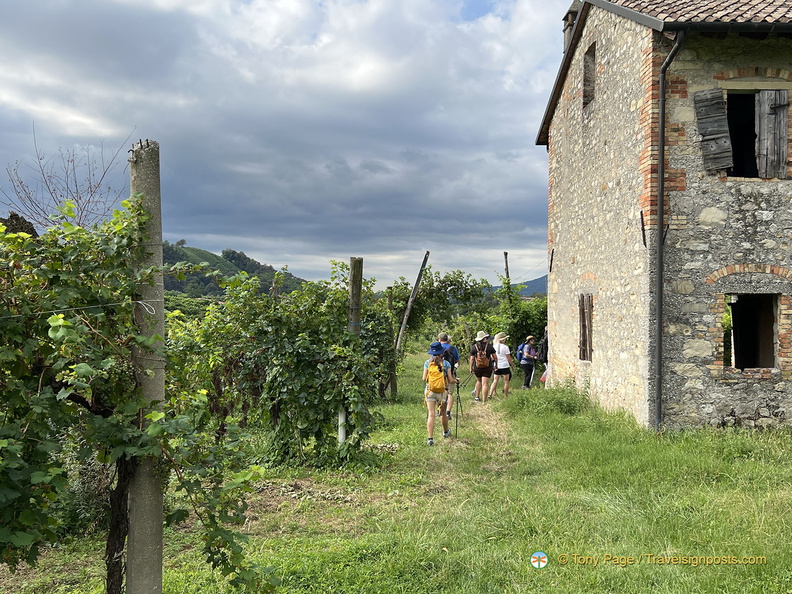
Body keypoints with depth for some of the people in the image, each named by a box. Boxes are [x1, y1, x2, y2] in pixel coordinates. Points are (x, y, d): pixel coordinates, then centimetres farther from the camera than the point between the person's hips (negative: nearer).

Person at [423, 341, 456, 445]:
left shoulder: (427, 362, -3)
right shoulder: (446, 363, -5)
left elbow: (424, 379, -2)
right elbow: (450, 380, -4)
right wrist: (456, 380, 17)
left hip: (430, 391, 0)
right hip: (442, 392, 0)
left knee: (431, 415, -2)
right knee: (443, 413, 21)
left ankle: (430, 438, -10)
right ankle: (445, 432, 43)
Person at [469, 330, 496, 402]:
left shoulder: (474, 347, -2)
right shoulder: (489, 346, -4)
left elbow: (472, 359, -1)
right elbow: (494, 357, 2)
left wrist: (471, 368, 8)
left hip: (477, 367, 2)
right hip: (487, 368, -2)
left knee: (479, 381, 25)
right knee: (485, 384, -2)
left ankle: (477, 397, 23)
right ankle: (484, 400, -4)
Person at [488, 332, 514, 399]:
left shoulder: (493, 347, 1)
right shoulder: (505, 347, -10)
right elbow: (509, 358, -5)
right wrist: (512, 364, 10)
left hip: (496, 366, 4)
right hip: (505, 366, -4)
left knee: (495, 381, 7)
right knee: (506, 381, 7)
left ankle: (490, 394, -6)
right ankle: (505, 396, 9)